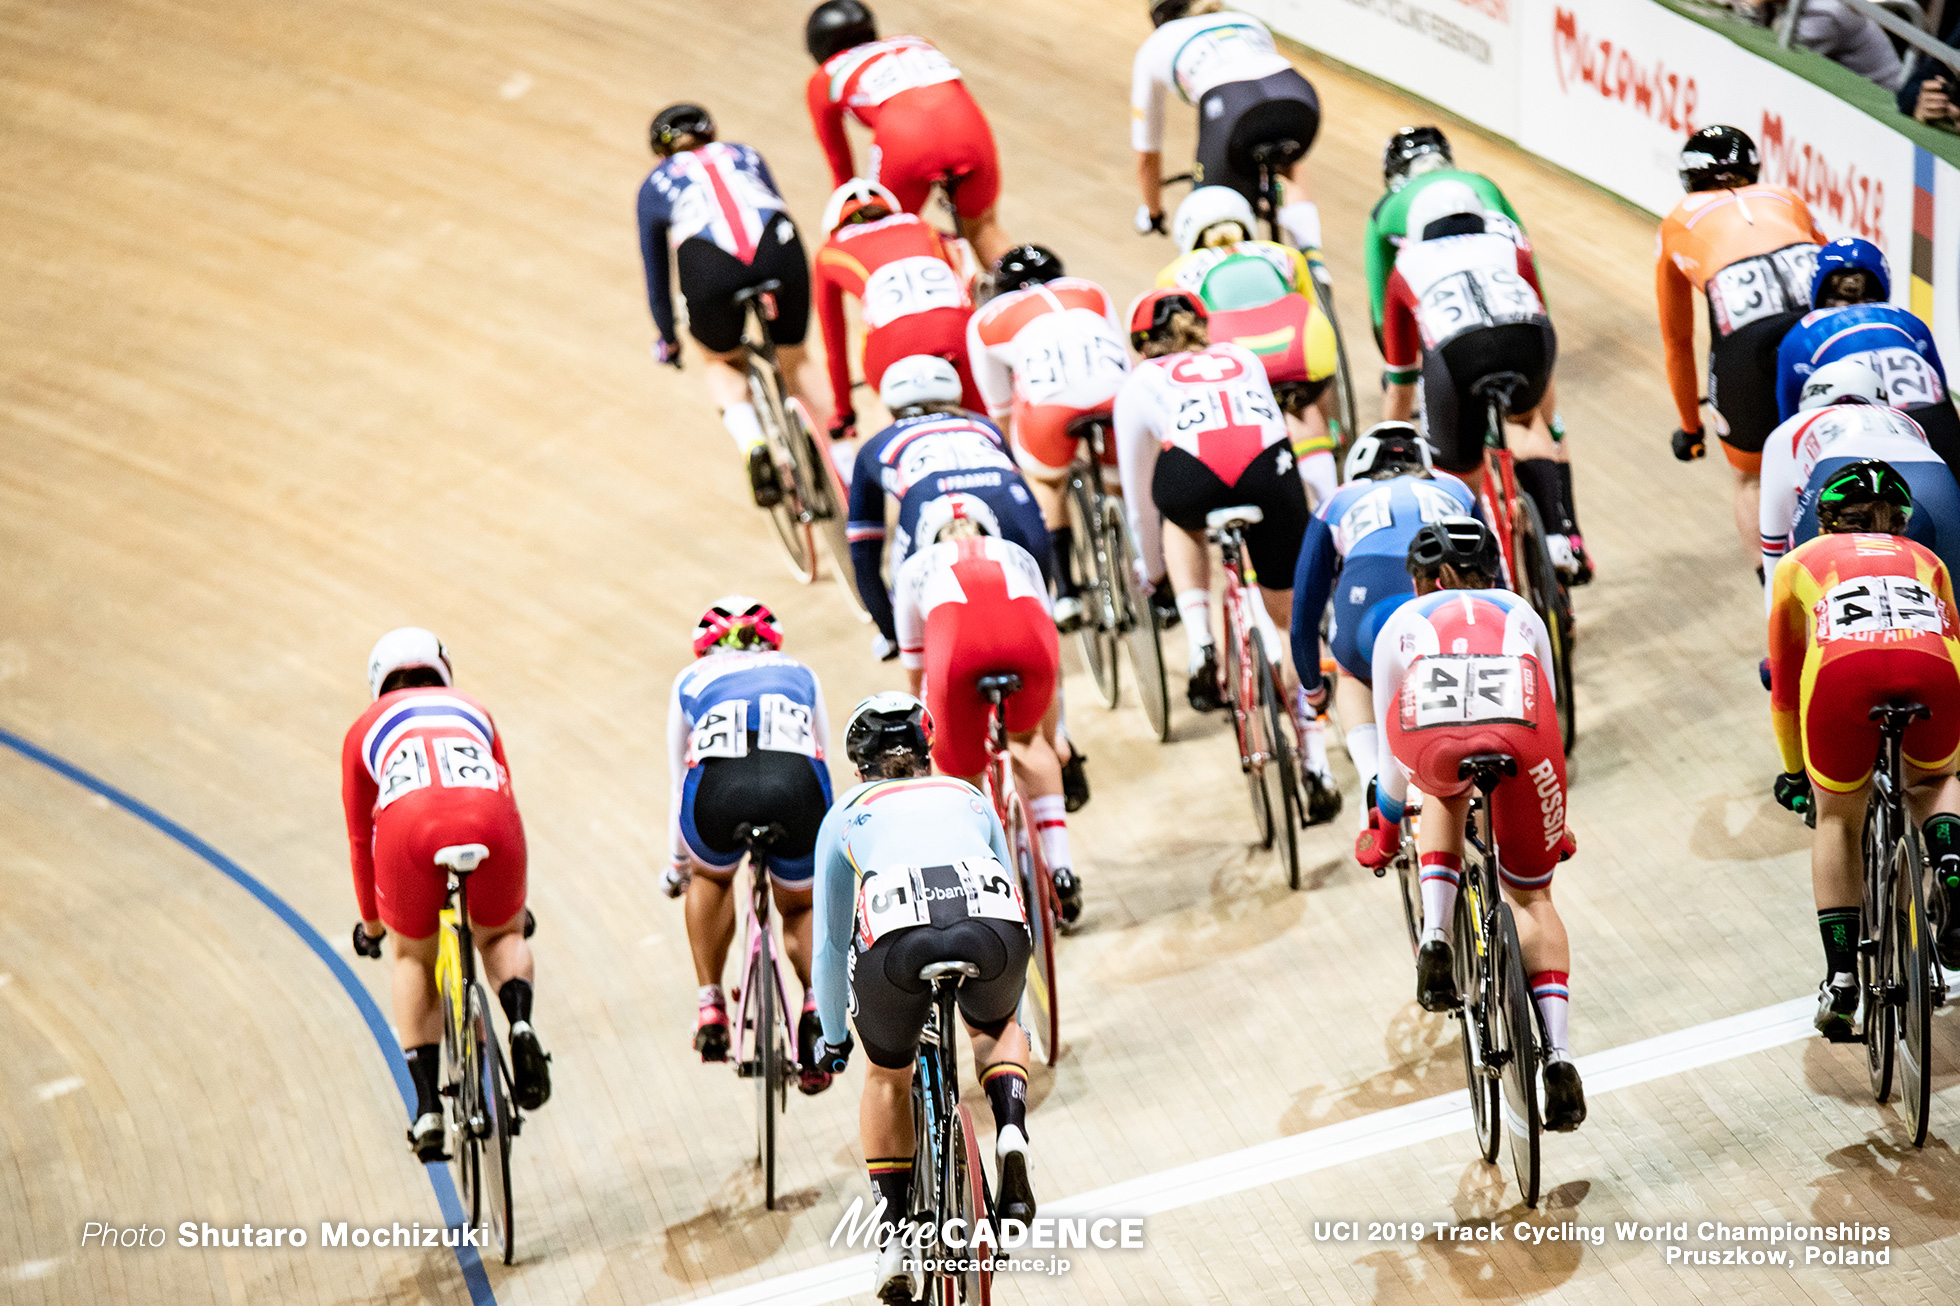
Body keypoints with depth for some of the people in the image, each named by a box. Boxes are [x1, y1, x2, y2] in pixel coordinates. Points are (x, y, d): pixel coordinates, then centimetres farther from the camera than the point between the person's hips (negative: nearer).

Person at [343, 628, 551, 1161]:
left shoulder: (366, 728, 32)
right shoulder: (475, 712, 36)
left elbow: (361, 839, 36)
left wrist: (371, 921, 52)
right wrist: (516, 905, 58)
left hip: (409, 828, -1)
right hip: (489, 822, 1)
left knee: (414, 959, 24)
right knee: (501, 937, 29)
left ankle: (427, 1108, 12)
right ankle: (520, 1023, -3)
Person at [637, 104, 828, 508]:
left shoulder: (655, 184, 30)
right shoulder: (745, 156, 34)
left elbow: (655, 270, 35)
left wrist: (666, 337, 50)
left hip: (711, 270, -2)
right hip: (781, 254, 2)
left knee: (721, 361, 29)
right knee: (794, 361, 29)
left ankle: (752, 445, 4)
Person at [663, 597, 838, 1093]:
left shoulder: (692, 680, 34)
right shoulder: (800, 675, 36)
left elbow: (679, 780, 42)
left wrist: (677, 861, 56)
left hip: (719, 790, 0)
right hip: (796, 785, 1)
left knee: (711, 878, 35)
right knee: (800, 906, 29)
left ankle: (710, 1006, 26)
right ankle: (818, 1004, 4)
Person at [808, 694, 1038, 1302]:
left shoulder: (845, 816, 31)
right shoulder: (970, 797, 36)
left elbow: (830, 943, 36)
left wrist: (833, 1037, 52)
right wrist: (1015, 1024, 58)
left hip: (899, 935, -1)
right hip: (996, 928, 1)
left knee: (887, 1076, 28)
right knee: (995, 1029, 36)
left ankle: (893, 1234, 19)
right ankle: (1011, 1133, 8)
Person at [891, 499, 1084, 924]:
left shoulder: (915, 568, 38)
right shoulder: (1017, 555, 41)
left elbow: (915, 669, 47)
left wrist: (928, 738, 63)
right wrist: (1051, 736, 63)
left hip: (957, 642, -2)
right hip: (1028, 636, 2)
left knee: (959, 776, 20)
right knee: (1027, 739, 32)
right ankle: (1061, 870, 19)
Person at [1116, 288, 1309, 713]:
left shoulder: (1141, 382, 34)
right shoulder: (1243, 358, 40)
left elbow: (1139, 496, 40)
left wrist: (1154, 574, 55)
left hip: (1192, 475, -1)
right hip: (1270, 470, 1)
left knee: (1182, 517, 37)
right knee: (1286, 613, 20)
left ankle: (1201, 650, 21)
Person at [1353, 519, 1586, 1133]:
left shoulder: (1403, 624, 36)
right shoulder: (1522, 615, 38)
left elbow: (1394, 753, 43)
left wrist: (1383, 832, 60)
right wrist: (1555, 824, 62)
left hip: (1433, 737, -1)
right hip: (1519, 736, 1)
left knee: (1443, 791, 38)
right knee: (1532, 896, 21)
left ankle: (1435, 938, 18)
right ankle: (1558, 1054, 6)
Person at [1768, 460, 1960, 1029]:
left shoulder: (1802, 562, 37)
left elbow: (1784, 686, 43)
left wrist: (1793, 771, 57)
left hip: (1843, 666, -1)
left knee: (1837, 820, 22)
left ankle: (1840, 976, 12)